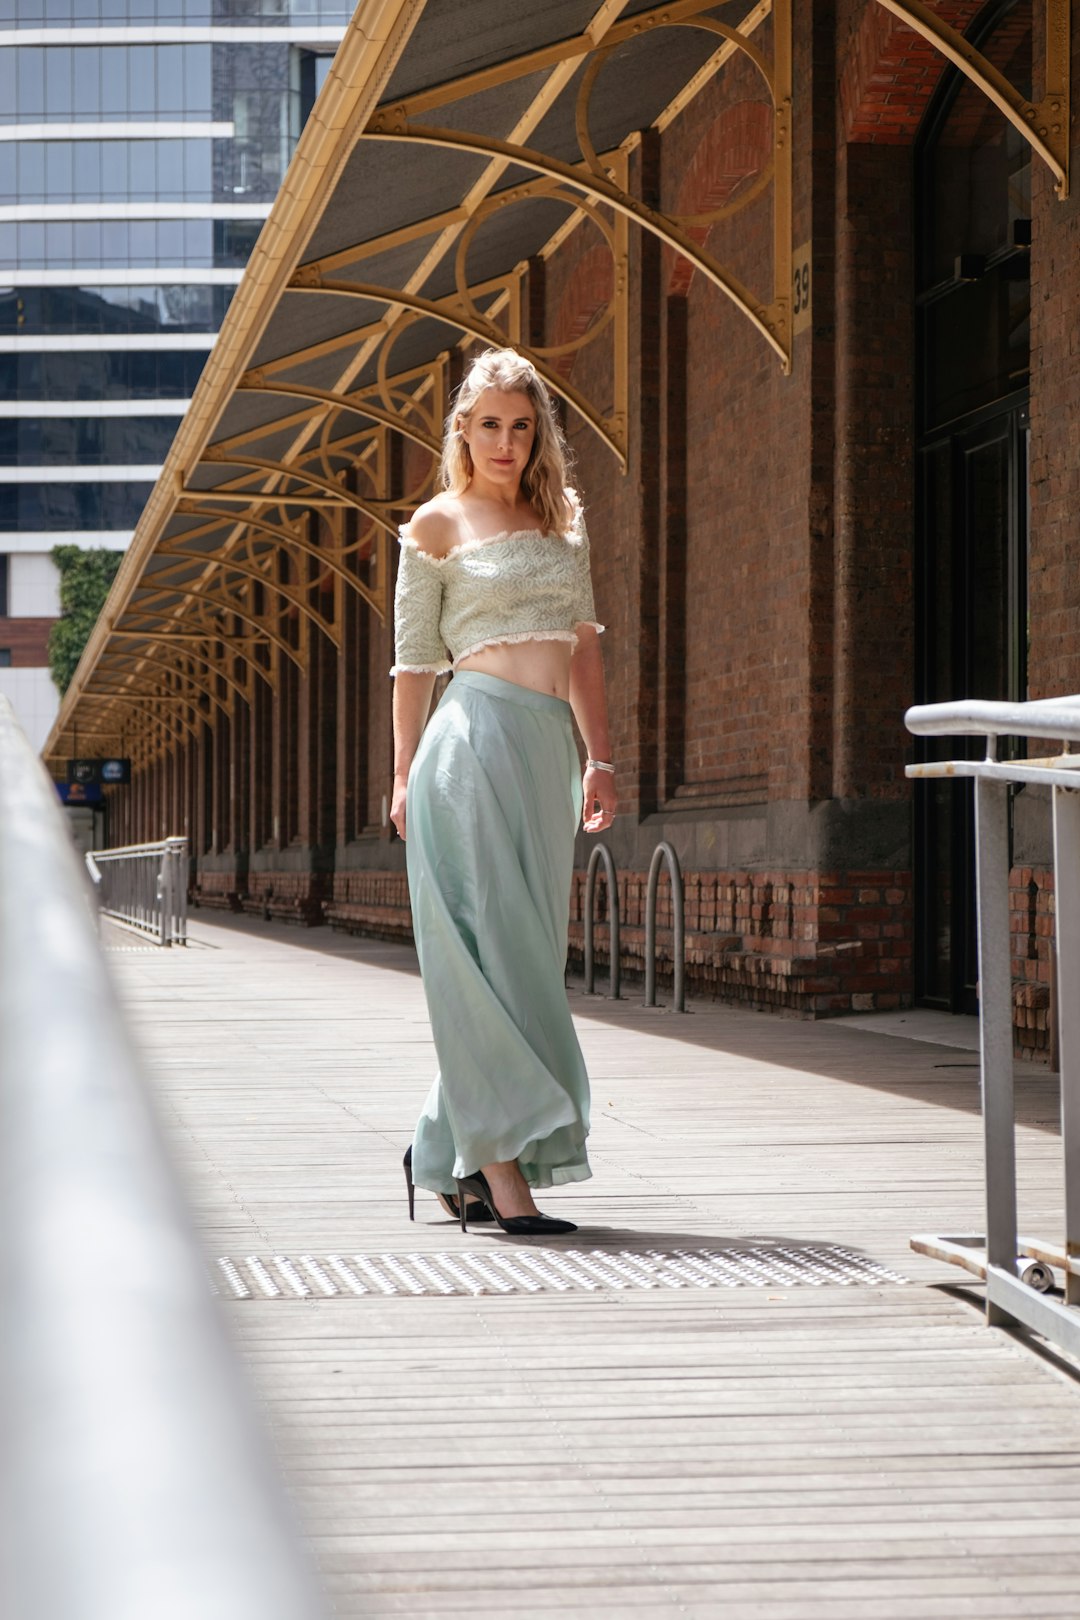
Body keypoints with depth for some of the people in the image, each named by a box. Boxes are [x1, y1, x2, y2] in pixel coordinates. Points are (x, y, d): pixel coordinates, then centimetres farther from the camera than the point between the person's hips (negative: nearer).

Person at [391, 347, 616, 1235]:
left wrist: (600, 757, 13)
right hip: (475, 736, -6)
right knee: (493, 945, -10)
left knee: (530, 947, 5)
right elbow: (415, 660, 4)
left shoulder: (564, 515, 17)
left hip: (549, 744, 6)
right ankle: (502, 1165, -12)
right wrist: (405, 776, 0)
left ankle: (446, 1152, 15)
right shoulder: (437, 525, 3)